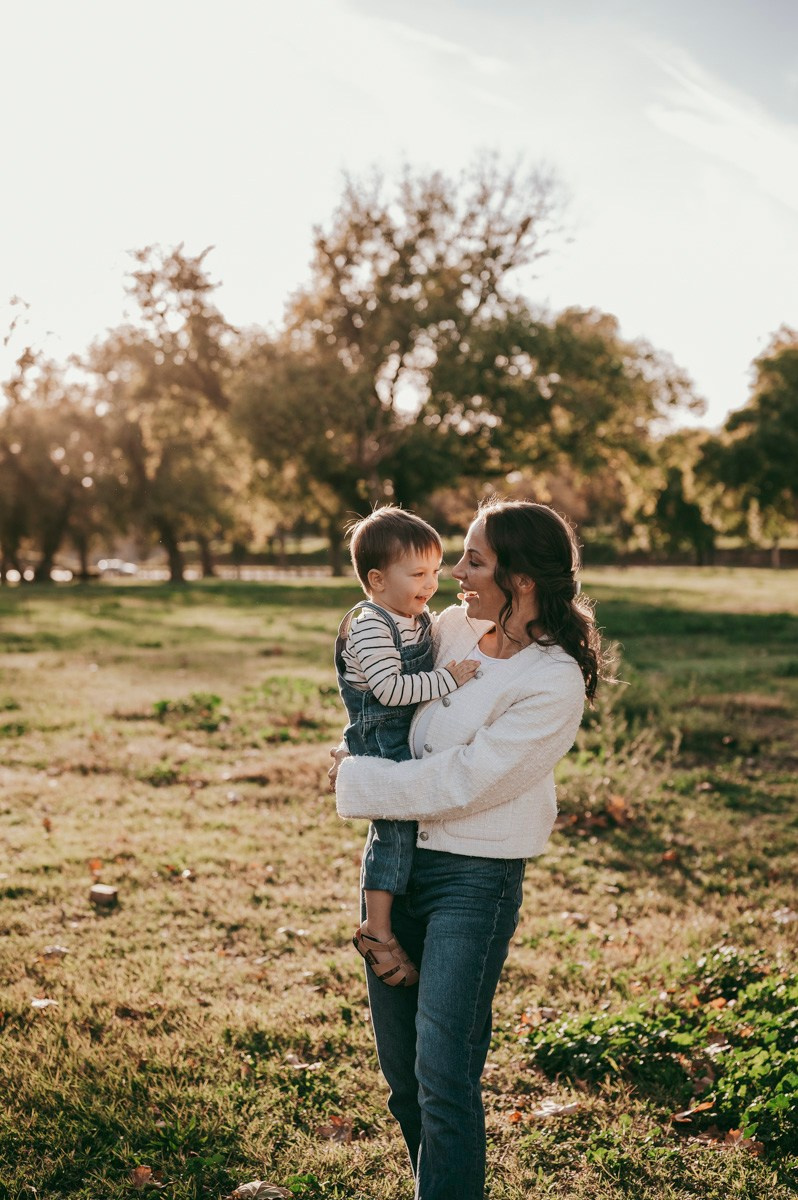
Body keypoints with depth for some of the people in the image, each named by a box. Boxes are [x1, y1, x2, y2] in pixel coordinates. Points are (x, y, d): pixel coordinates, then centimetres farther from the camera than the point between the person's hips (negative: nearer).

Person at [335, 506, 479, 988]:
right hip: (381, 746, -9)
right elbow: (392, 688, -28)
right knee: (395, 829, -14)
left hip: (416, 743, 9)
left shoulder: (422, 617, 9)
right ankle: (377, 929, -7)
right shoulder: (369, 628, -20)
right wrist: (448, 678, -22)